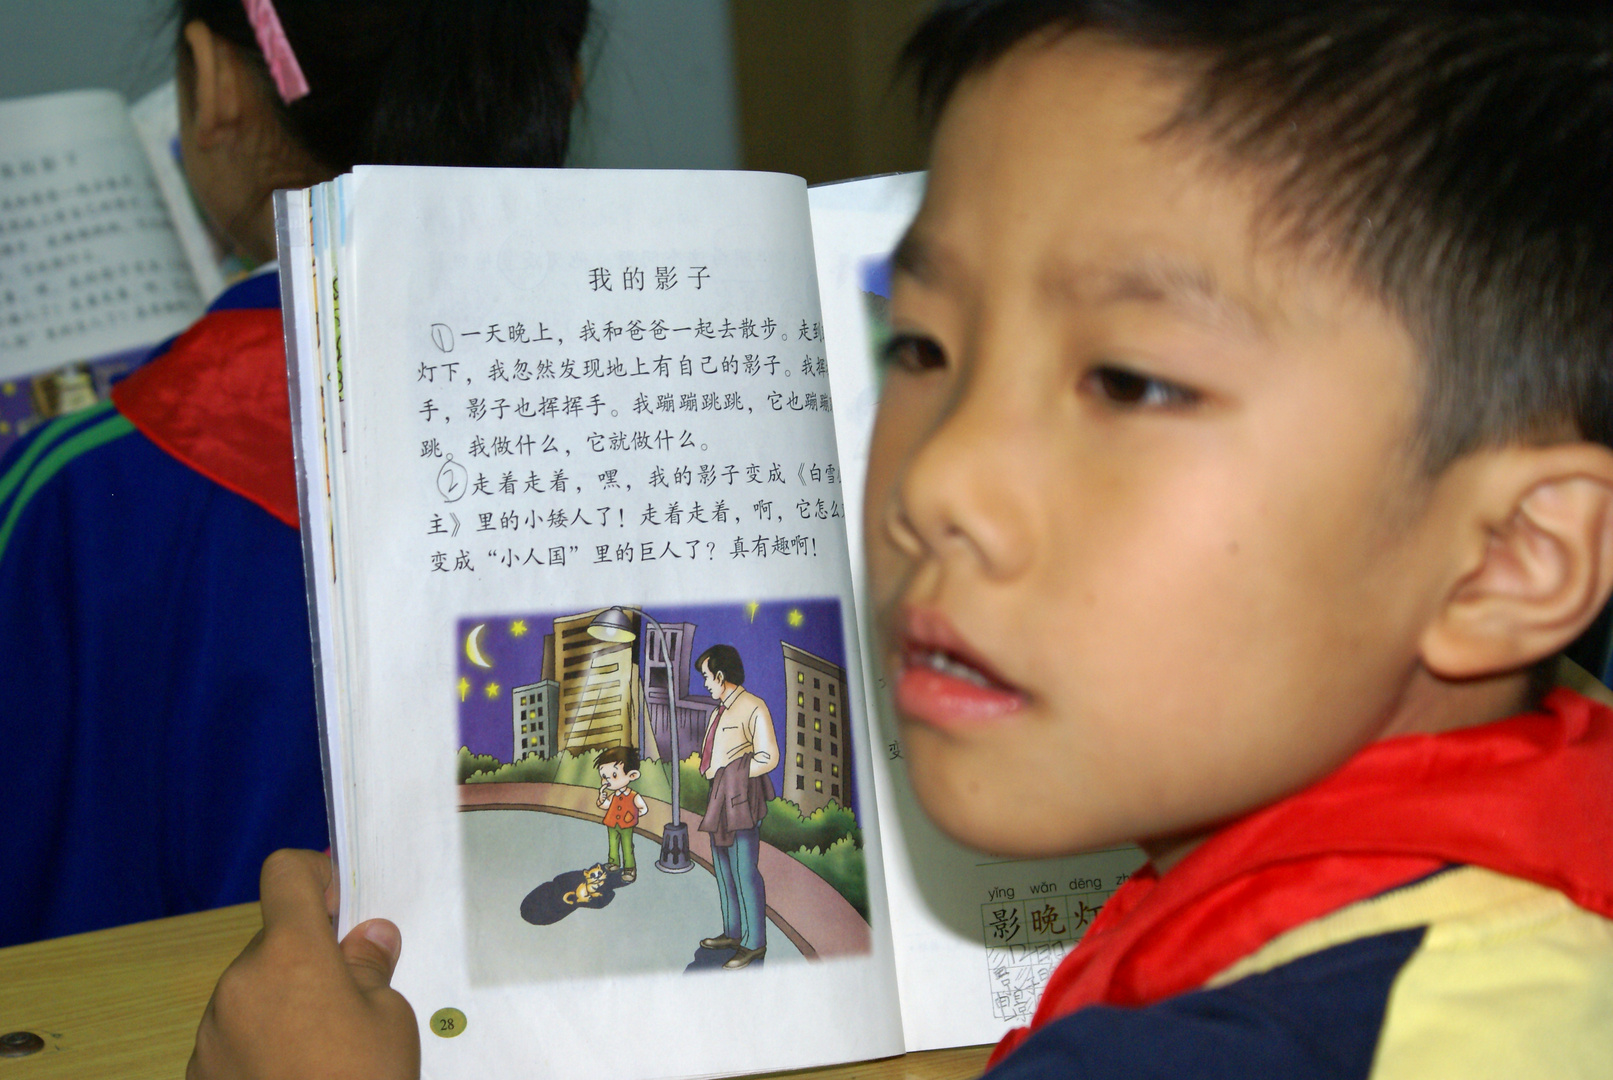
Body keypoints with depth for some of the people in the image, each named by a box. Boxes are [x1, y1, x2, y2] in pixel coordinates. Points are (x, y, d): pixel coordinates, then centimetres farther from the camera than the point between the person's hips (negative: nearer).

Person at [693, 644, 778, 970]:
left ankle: (755, 943, -2)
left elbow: (768, 757, -14)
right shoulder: (720, 711, 17)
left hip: (741, 799, -10)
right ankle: (733, 933, 27)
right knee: (723, 870, 16)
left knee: (744, 872, -7)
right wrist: (711, 773, 7)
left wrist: (732, 774, -11)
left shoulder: (753, 708, -11)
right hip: (720, 799, 10)